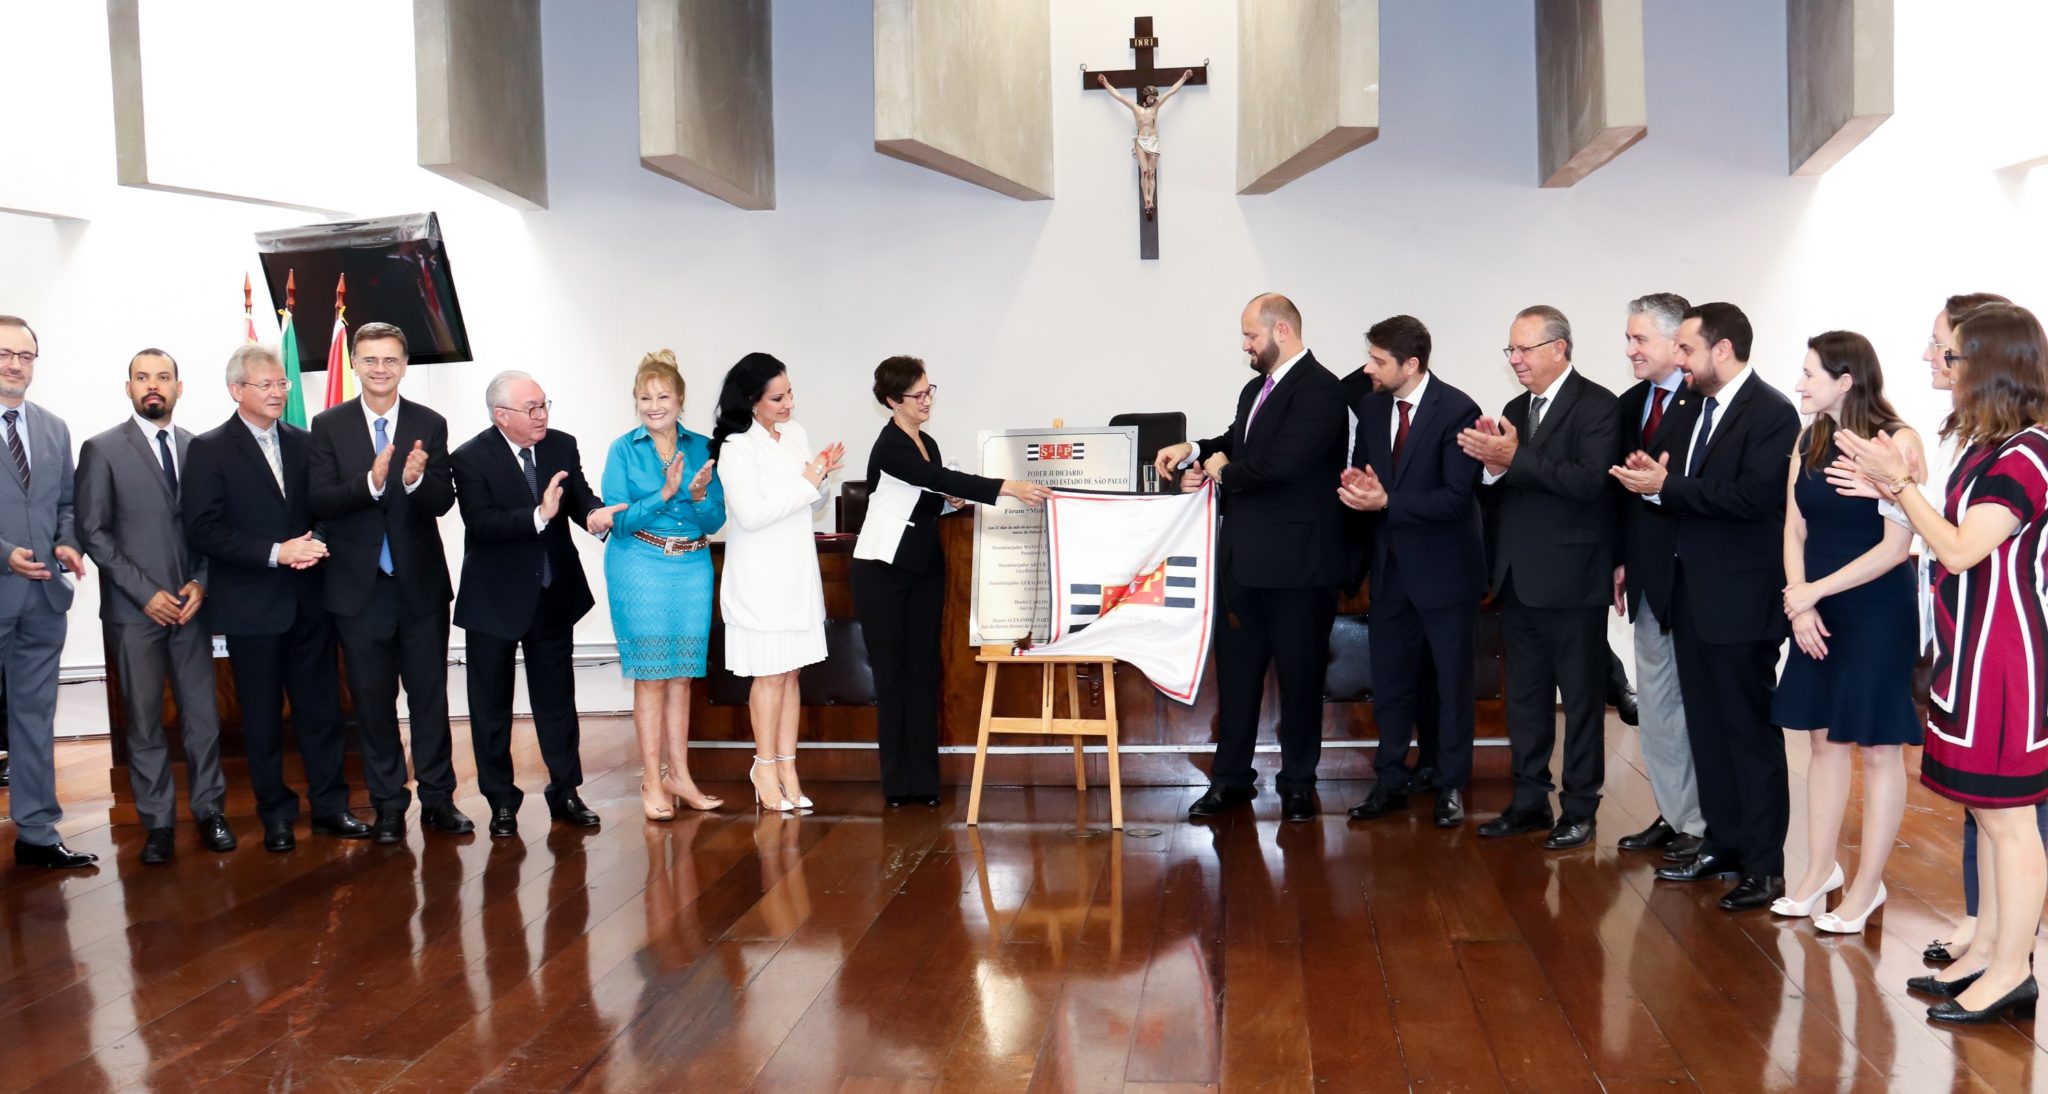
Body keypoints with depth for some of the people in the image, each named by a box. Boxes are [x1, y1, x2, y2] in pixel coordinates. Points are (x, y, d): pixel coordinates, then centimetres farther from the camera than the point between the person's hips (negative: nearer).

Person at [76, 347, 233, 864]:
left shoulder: (198, 448, 7)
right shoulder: (102, 449, 0)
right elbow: (93, 531, -3)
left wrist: (200, 583, -4)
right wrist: (146, 593, -9)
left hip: (190, 604, 2)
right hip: (133, 608, -2)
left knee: (202, 715, 4)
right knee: (144, 722, 3)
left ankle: (209, 810, 16)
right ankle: (158, 824, 11)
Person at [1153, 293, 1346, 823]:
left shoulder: (1318, 390, -16)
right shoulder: (1257, 388, 11)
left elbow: (1283, 462, -27)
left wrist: (1225, 473, -11)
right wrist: (1194, 450, 2)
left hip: (1296, 561, -8)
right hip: (1244, 555, 8)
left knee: (1299, 672, 6)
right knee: (1235, 666, 13)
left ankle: (1298, 782, 20)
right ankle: (1231, 778, 23)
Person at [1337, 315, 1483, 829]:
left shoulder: (1457, 410, -16)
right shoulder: (1371, 406, 4)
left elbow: (1457, 497, -21)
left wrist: (1387, 502, -26)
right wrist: (1355, 483, -10)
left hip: (1445, 569, -6)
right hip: (1392, 565, 6)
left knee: (1451, 681, 8)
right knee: (1388, 679, 12)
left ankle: (1451, 787, 20)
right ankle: (1390, 781, 24)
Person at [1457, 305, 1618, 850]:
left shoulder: (1595, 405, -9)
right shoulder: (1515, 410, 13)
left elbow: (1591, 481, -23)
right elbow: (1503, 490, 9)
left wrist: (1515, 458, -25)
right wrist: (1492, 464, -12)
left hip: (1571, 579, -7)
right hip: (1518, 578, 7)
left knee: (1581, 697, 4)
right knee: (1525, 696, 14)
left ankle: (1579, 808, 14)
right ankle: (1529, 801, 24)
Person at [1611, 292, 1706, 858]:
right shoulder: (1630, 403, 11)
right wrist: (1620, 560, 12)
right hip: (1646, 577, 8)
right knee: (1653, 702, 15)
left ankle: (1703, 823, 14)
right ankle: (1672, 814, 27)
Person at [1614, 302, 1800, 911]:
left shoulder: (1772, 414, -12)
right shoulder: (1692, 411, 13)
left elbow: (1753, 496, -24)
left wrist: (1666, 486, -20)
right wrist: (1651, 479, -10)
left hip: (1740, 600, -8)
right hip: (1690, 593, 8)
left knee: (1751, 731, 0)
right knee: (1706, 728, 14)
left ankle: (1765, 865, 9)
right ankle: (1722, 844, 26)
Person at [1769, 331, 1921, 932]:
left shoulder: (1896, 442, -12)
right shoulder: (1809, 442, 7)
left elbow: (1895, 545, -15)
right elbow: (1795, 530, 7)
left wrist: (1814, 591, -13)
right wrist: (1800, 605, -5)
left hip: (1878, 613, -6)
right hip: (1818, 612, 6)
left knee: (1877, 747, 3)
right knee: (1825, 740, 13)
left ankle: (1868, 885, 13)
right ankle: (1820, 870, 24)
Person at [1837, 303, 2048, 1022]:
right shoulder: (1987, 445, 11)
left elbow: (1961, 551, -21)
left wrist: (1901, 483, -17)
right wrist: (1901, 489, 3)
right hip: (1971, 647, 10)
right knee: (1989, 811, 15)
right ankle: (1988, 950, 25)